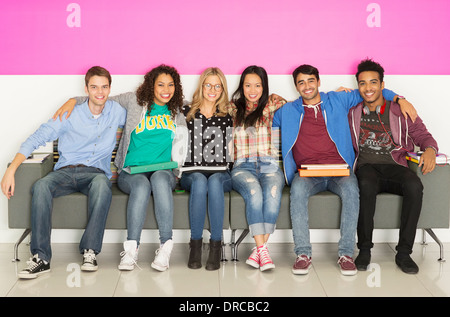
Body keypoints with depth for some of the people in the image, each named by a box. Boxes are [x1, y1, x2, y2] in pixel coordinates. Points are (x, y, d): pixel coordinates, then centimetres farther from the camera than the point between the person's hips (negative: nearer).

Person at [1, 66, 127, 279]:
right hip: (65, 171, 0)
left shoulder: (117, 112, 9)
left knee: (102, 185, -39)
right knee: (40, 186, -34)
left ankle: (90, 251, -34)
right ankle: (41, 258, -33)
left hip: (96, 172, 0)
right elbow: (36, 139, -4)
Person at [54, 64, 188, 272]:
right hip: (131, 172, -1)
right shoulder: (134, 102, 13)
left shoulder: (177, 113, 18)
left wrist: (174, 167, 8)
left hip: (164, 172, 1)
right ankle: (131, 247, -32)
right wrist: (74, 100, 10)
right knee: (141, 185, -37)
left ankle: (165, 246, -37)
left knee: (159, 178, -37)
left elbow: (181, 146, 24)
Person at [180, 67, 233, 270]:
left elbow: (232, 149, 19)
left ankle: (216, 246, -31)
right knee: (200, 181, -36)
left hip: (221, 173, 0)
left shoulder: (227, 116, 17)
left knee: (214, 182, -36)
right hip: (192, 172, 0)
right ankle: (196, 244, -29)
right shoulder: (187, 113, 14)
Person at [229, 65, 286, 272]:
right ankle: (263, 251, -35)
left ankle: (258, 250, -31)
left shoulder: (272, 107, 16)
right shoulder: (233, 109, 19)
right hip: (243, 167, 0)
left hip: (269, 166, 0)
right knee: (254, 193, -34)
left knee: (272, 194, -33)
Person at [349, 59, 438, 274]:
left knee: (415, 186, -33)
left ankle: (403, 252, -24)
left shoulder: (400, 111, 11)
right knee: (367, 185, -37)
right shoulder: (352, 113, 14)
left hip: (395, 166, 1)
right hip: (366, 166, 0)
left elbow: (421, 134, 10)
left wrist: (430, 149, -12)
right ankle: (364, 249, -23)